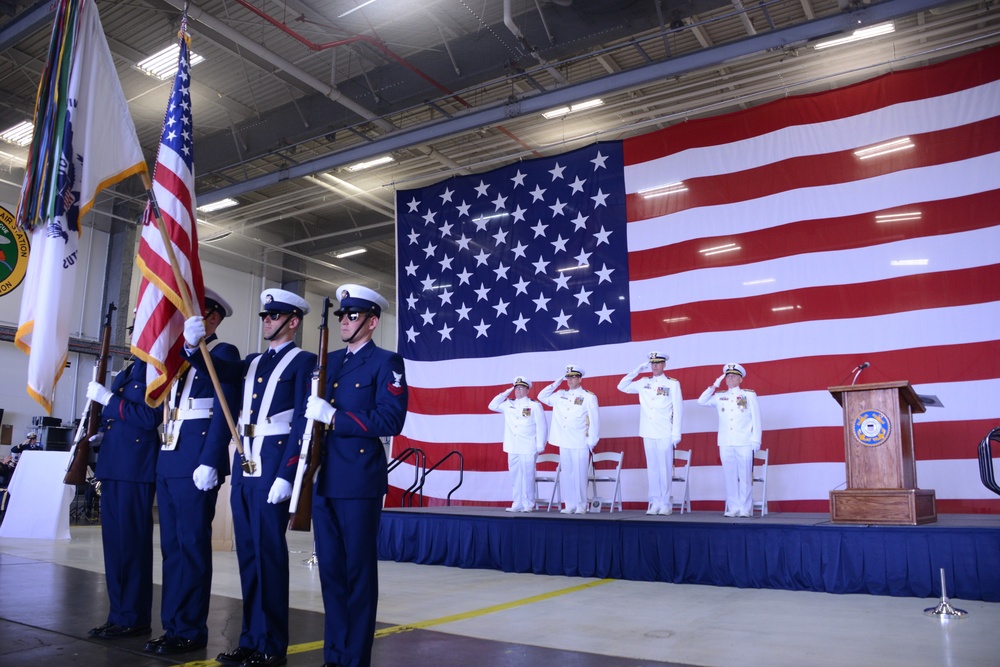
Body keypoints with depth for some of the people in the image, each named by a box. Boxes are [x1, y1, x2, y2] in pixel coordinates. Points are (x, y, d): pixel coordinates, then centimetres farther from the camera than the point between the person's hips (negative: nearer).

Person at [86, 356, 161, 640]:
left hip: (136, 467, -9)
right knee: (114, 540, 11)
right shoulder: (127, 371, 19)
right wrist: (99, 436, 7)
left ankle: (134, 619, 5)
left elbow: (151, 417, -18)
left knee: (132, 541, -4)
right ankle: (119, 614, 20)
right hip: (113, 465, 9)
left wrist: (107, 398, -15)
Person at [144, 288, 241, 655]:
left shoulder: (223, 353, -4)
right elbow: (163, 408, 20)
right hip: (168, 461, 8)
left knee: (192, 546, -2)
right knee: (171, 546, 12)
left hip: (196, 462, -8)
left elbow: (225, 412, -13)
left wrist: (209, 462, -21)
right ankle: (172, 625, 21)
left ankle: (190, 631, 7)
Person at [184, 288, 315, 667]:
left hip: (273, 468, -7)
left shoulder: (303, 361, -4)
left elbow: (303, 423, -11)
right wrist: (192, 345, -18)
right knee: (248, 555, 11)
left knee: (269, 554, -2)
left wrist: (287, 475, -17)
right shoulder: (253, 363, 18)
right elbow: (217, 371, 1)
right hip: (244, 468, 7)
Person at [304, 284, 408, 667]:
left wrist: (334, 418, -17)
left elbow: (390, 420, -15)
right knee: (330, 568, 12)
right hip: (324, 479, 6)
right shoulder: (328, 361, 17)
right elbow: (313, 412, 16)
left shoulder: (386, 363, -4)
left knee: (358, 570, 1)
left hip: (360, 481, -6)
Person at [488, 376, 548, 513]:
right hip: (512, 448, 5)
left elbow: (541, 427, -2)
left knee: (527, 476, -4)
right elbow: (492, 406, 13)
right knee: (515, 477, 6)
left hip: (528, 448, -4)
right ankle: (517, 504, 12)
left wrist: (540, 446, -7)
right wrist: (506, 393, 7)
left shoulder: (535, 405, 0)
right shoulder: (508, 405, 14)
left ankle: (528, 505, 3)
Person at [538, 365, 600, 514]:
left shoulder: (589, 397, -1)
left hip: (580, 443, -5)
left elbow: (594, 421, -2)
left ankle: (581, 506, 6)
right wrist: (556, 383, 11)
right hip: (564, 443, 5)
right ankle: (569, 505, 12)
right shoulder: (560, 395, 13)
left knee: (579, 475, -3)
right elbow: (542, 396, 21)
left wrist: (591, 442, -6)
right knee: (565, 475, 6)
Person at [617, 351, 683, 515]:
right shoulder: (643, 383, 11)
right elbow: (622, 387, 16)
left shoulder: (673, 384, 2)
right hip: (648, 433, 3)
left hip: (665, 434, -3)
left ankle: (666, 503, 5)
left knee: (664, 468, -2)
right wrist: (637, 371, 7)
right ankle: (654, 502, 10)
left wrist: (676, 434, -6)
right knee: (651, 468, 5)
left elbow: (677, 409, -1)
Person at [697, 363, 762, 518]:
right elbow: (701, 401, 10)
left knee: (745, 476, -2)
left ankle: (745, 509, 4)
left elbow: (756, 418, 4)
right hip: (725, 444, 3)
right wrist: (714, 386, 6)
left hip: (744, 443, -2)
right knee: (730, 476, 3)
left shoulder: (749, 395, 7)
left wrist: (756, 440, -3)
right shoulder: (720, 396, 14)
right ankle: (733, 508, 8)